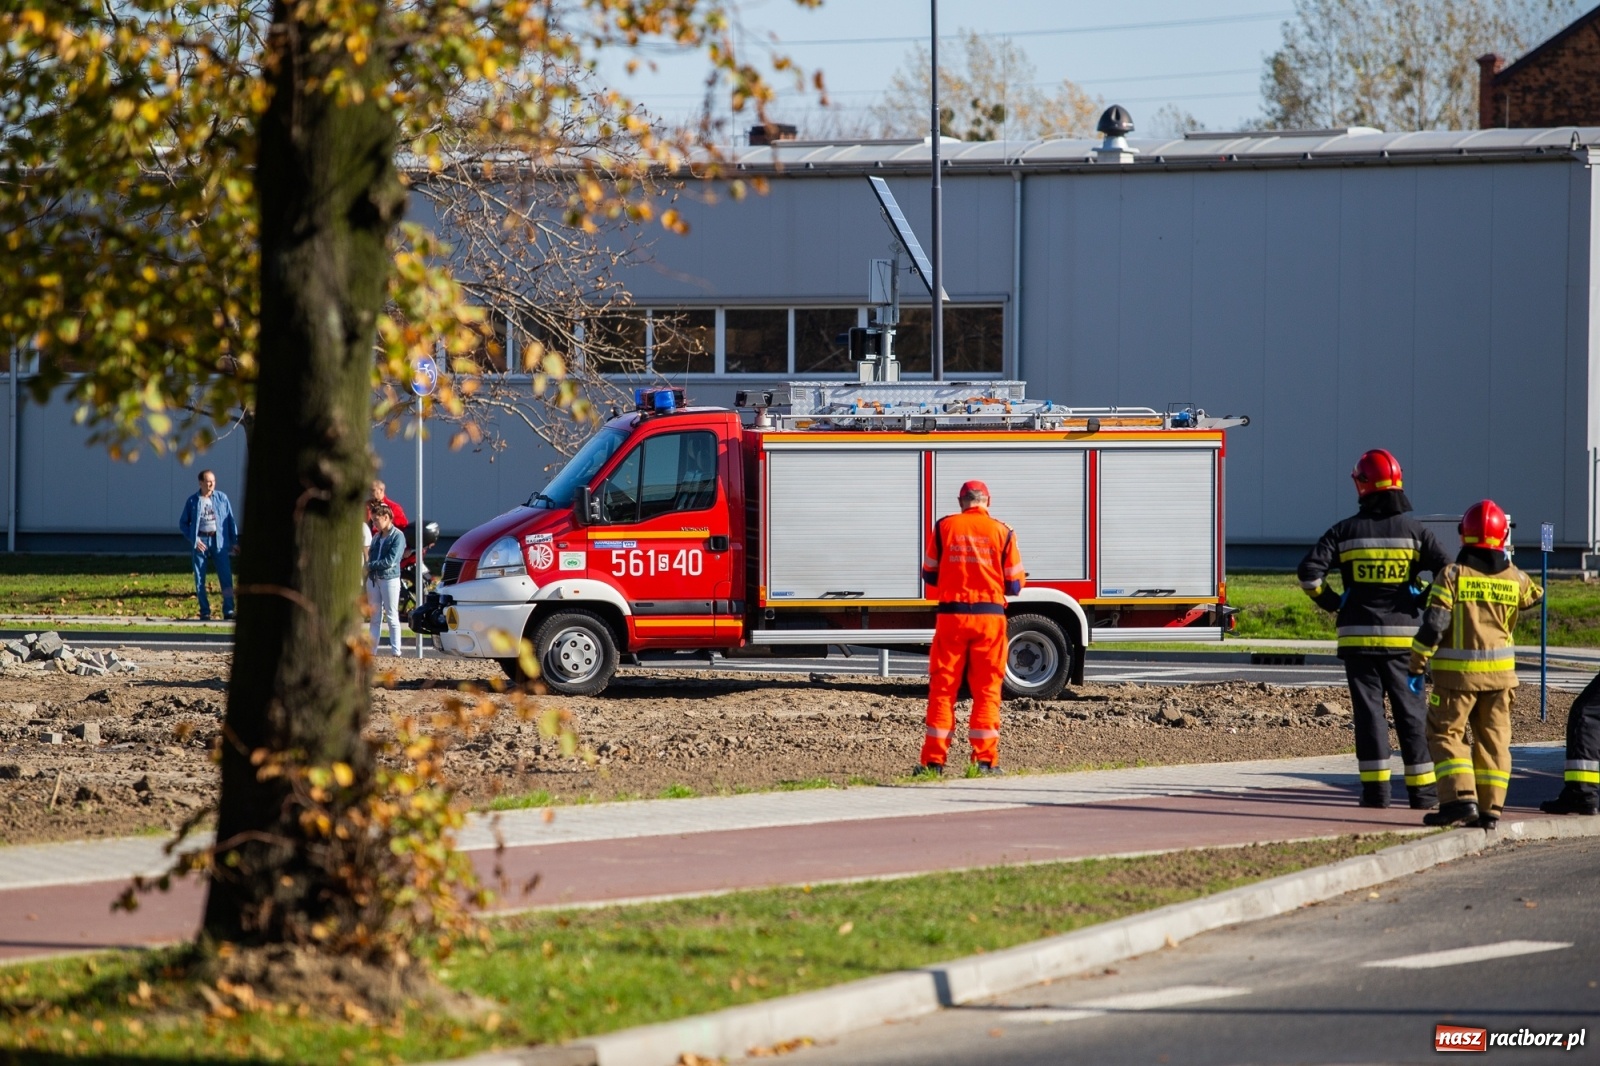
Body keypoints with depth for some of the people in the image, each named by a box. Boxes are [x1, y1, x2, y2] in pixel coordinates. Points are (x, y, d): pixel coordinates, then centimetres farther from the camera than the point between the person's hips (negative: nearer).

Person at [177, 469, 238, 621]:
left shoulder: (222, 498, 4)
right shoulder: (193, 501, 2)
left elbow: (230, 520, 8)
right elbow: (183, 523, 6)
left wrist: (234, 541, 4)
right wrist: (194, 539, -6)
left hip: (219, 541, 0)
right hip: (200, 542, 0)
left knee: (226, 576, -7)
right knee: (200, 579, 3)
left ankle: (228, 610, -4)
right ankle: (205, 612, 11)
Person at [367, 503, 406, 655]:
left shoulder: (397, 536, -7)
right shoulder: (376, 537, 14)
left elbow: (390, 561, -14)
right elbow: (371, 557, 16)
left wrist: (371, 565, -7)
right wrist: (369, 567, -3)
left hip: (390, 578, -6)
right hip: (373, 579, 6)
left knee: (392, 617, -4)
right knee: (375, 617, 7)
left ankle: (396, 652, -2)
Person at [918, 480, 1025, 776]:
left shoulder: (944, 527, 2)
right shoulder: (1002, 531, 1)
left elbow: (930, 575, 10)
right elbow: (1014, 585, 3)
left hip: (951, 615, 0)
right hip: (989, 617, 0)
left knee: (942, 687, 4)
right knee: (987, 689, 5)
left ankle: (934, 760, 1)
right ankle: (986, 760, 2)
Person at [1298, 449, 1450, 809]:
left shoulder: (1345, 532, -1)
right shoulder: (1414, 530, -1)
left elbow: (1309, 572, -9)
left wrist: (1332, 603, 5)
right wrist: (1427, 604, 4)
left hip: (1358, 635, 0)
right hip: (1402, 634, 0)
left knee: (1368, 710, 4)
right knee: (1410, 711, 6)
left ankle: (1375, 788, -1)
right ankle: (1422, 790, 7)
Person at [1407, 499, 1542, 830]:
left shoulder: (1452, 576, -9)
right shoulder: (1513, 578, 2)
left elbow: (1433, 627, -12)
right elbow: (1534, 594, 27)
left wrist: (1416, 667, -4)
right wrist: (1508, 563, 33)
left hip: (1457, 672, -4)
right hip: (1500, 672, 4)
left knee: (1445, 733, 4)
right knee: (1494, 738, 10)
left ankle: (1461, 798, -11)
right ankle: (1490, 808, 9)